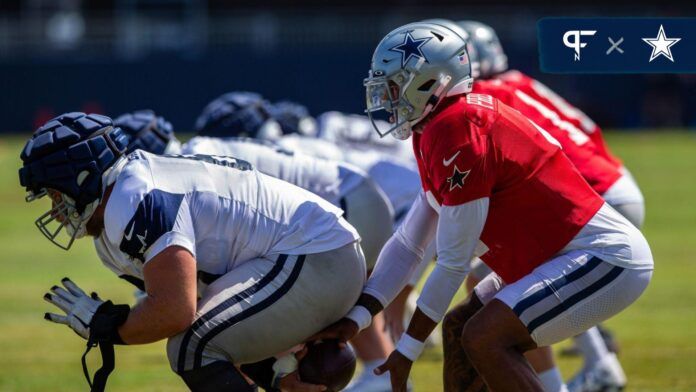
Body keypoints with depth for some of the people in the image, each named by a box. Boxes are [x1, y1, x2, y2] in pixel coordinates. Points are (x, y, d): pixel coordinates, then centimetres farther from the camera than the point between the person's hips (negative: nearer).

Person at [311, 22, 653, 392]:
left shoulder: (457, 131, -19)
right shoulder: (438, 130, 11)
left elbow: (453, 263, -16)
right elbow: (408, 243, 15)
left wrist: (408, 348, -8)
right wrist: (355, 319, 6)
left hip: (606, 261, -10)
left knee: (484, 338, -19)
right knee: (459, 329, 14)